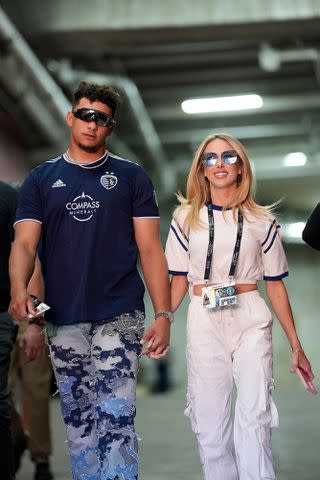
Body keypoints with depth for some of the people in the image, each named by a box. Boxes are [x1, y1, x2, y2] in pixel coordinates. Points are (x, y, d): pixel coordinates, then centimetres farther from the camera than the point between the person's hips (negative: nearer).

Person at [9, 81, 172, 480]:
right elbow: (24, 242, 0)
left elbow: (150, 249, 4)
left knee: (115, 419, -10)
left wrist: (163, 315, -6)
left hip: (119, 316, -2)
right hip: (62, 321, 2)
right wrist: (19, 291, -20)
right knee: (77, 420, 9)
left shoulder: (131, 177, 8)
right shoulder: (41, 179, 12)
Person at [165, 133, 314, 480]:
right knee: (209, 422, 0)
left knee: (254, 418, -11)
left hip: (251, 321, -1)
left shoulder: (261, 221, 9)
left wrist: (295, 345, 5)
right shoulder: (186, 218, 11)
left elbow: (275, 285, 9)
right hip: (203, 322, 1)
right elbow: (179, 282, 8)